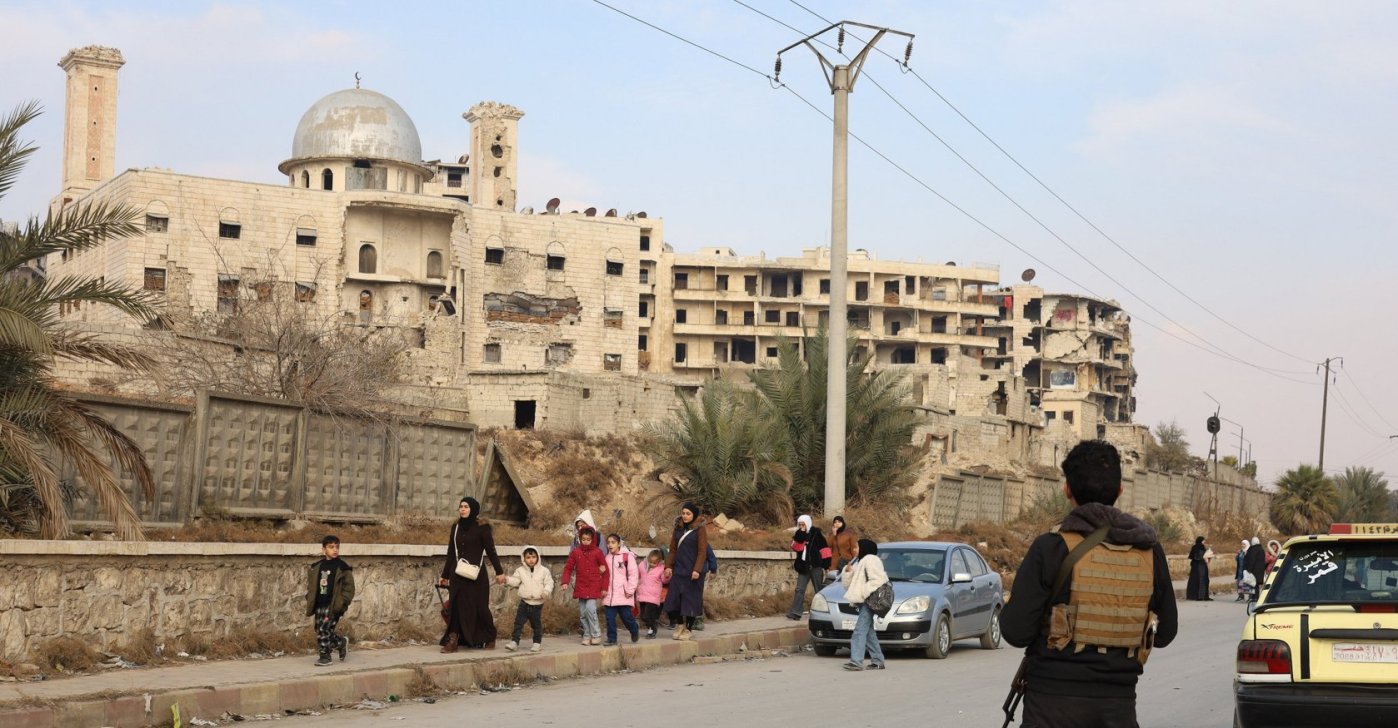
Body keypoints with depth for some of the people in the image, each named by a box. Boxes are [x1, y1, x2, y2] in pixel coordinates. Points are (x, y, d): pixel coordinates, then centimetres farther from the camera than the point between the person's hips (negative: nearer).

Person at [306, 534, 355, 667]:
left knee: (324, 630, -10)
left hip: (333, 606, -6)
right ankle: (341, 643, 31)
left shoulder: (342, 567, -5)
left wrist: (343, 603, -12)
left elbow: (349, 587, -5)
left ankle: (325, 656, 4)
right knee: (320, 632, 9)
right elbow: (311, 585, 19)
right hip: (320, 605, 6)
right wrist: (310, 600, 9)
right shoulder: (317, 567, 10)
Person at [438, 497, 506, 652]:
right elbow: (451, 553, 13)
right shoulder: (455, 527, 9)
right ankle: (452, 641, -7)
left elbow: (491, 551, -5)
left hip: (476, 574, -4)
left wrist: (499, 572, -8)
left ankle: (489, 639, 21)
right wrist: (445, 575, 14)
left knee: (480, 606, 3)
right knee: (457, 606, -4)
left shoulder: (481, 528, -5)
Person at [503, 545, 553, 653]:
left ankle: (537, 643, 20)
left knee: (536, 624, 9)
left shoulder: (544, 571, -1)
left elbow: (549, 582, -3)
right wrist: (507, 579, -21)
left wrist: (546, 591, -20)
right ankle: (514, 642, -3)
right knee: (518, 622, -4)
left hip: (537, 603, -1)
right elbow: (515, 580, -3)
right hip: (525, 601, 1)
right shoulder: (520, 571, 3)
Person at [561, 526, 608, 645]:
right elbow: (568, 568, 8)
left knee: (590, 608, -16)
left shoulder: (597, 552, -4)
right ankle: (587, 635, 16)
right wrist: (565, 582, -5)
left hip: (594, 586, -4)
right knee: (582, 612, 5)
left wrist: (604, 587, -1)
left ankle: (596, 635, -3)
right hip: (581, 586, 4)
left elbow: (605, 570, 0)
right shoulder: (576, 552, 4)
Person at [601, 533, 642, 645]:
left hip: (624, 595, -5)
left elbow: (633, 574, -8)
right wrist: (603, 590, 9)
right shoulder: (607, 558, 12)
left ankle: (635, 630, 28)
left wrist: (630, 590, -11)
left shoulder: (627, 556, -6)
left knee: (626, 617, 1)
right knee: (610, 618, 1)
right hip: (609, 595, 5)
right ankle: (611, 639, 9)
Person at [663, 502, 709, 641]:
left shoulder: (700, 529, -6)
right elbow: (673, 549, 14)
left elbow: (702, 551, -11)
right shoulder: (679, 528, 10)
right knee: (675, 597, 4)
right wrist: (668, 566, 5)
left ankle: (689, 628, 12)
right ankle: (680, 626, 19)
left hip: (692, 571, -5)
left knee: (691, 599, 1)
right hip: (679, 569, 5)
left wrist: (697, 570, -18)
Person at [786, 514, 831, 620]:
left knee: (819, 590, 4)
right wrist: (800, 536, -18)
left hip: (816, 567, -4)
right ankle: (795, 612, -5)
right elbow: (795, 547, -5)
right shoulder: (799, 535, 10)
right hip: (803, 567, 4)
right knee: (799, 590, -1)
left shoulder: (816, 533, -4)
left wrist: (826, 564, -11)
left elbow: (824, 548, -6)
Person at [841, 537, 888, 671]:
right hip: (862, 601, 10)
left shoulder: (870, 560, -7)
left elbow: (877, 580, -18)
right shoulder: (857, 562, 24)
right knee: (868, 632, 12)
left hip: (869, 600, -10)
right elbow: (848, 583, 22)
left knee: (860, 630, -17)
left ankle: (856, 661, -23)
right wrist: (847, 572, 4)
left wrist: (864, 592, -21)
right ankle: (877, 661, 17)